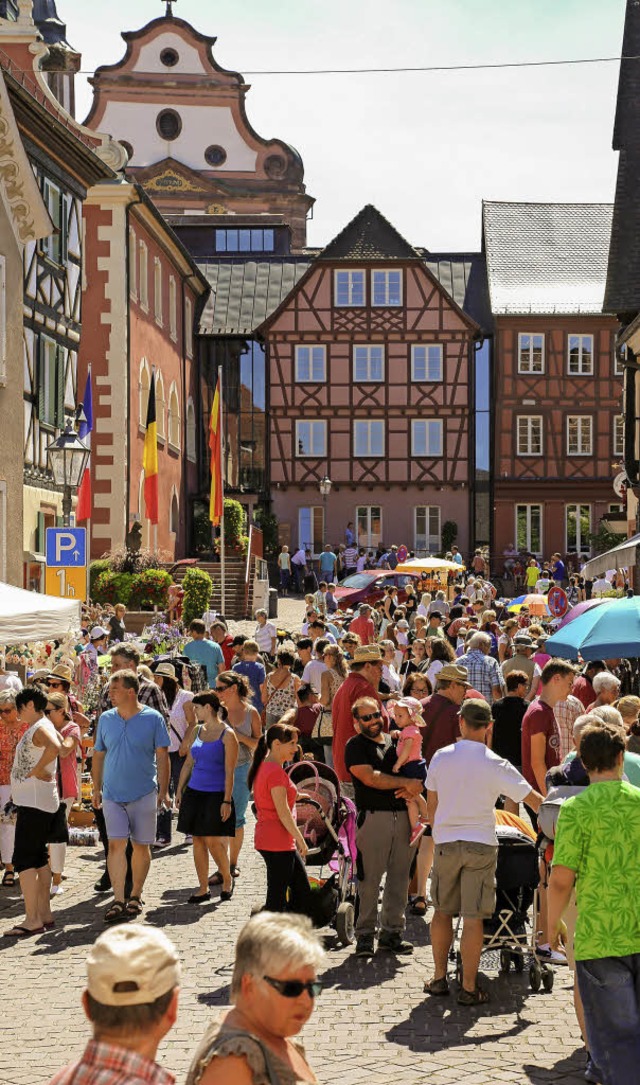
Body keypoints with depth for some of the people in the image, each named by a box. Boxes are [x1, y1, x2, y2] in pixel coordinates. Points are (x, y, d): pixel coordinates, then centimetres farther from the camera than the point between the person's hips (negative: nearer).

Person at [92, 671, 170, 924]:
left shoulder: (153, 719, -4)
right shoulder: (106, 719, 5)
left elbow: (162, 757, -1)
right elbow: (98, 755, 13)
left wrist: (163, 791, -4)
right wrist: (96, 789, 11)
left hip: (144, 794, -2)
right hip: (113, 794, 2)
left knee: (141, 846, 7)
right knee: (116, 844, -8)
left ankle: (135, 896, 22)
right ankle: (118, 900, -10)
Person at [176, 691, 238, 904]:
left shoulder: (227, 734, -7)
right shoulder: (197, 730, 11)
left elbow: (229, 772, -10)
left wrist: (227, 801, -14)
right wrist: (179, 790, 14)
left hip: (216, 795, -6)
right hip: (194, 792, 6)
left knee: (213, 841, -8)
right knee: (198, 840, 5)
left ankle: (227, 879, 15)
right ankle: (203, 889, 12)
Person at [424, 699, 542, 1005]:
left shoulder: (440, 758, -2)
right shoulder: (495, 765, -9)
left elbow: (430, 805, 7)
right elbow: (534, 800, -3)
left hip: (445, 843, 3)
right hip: (480, 845, -2)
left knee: (442, 911, 17)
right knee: (473, 918, 0)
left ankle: (439, 978, 23)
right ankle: (469, 988, 3)